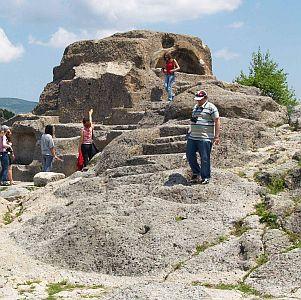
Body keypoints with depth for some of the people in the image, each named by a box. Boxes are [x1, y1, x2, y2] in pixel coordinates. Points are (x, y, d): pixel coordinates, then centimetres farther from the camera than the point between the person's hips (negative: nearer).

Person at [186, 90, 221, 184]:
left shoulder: (211, 107, -6)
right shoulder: (195, 107, 17)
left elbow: (217, 121, -9)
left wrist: (216, 136, -14)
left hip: (205, 138, -7)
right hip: (192, 137, 7)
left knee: (205, 158, -3)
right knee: (189, 154, 7)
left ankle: (205, 177, 7)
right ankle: (196, 173, 23)